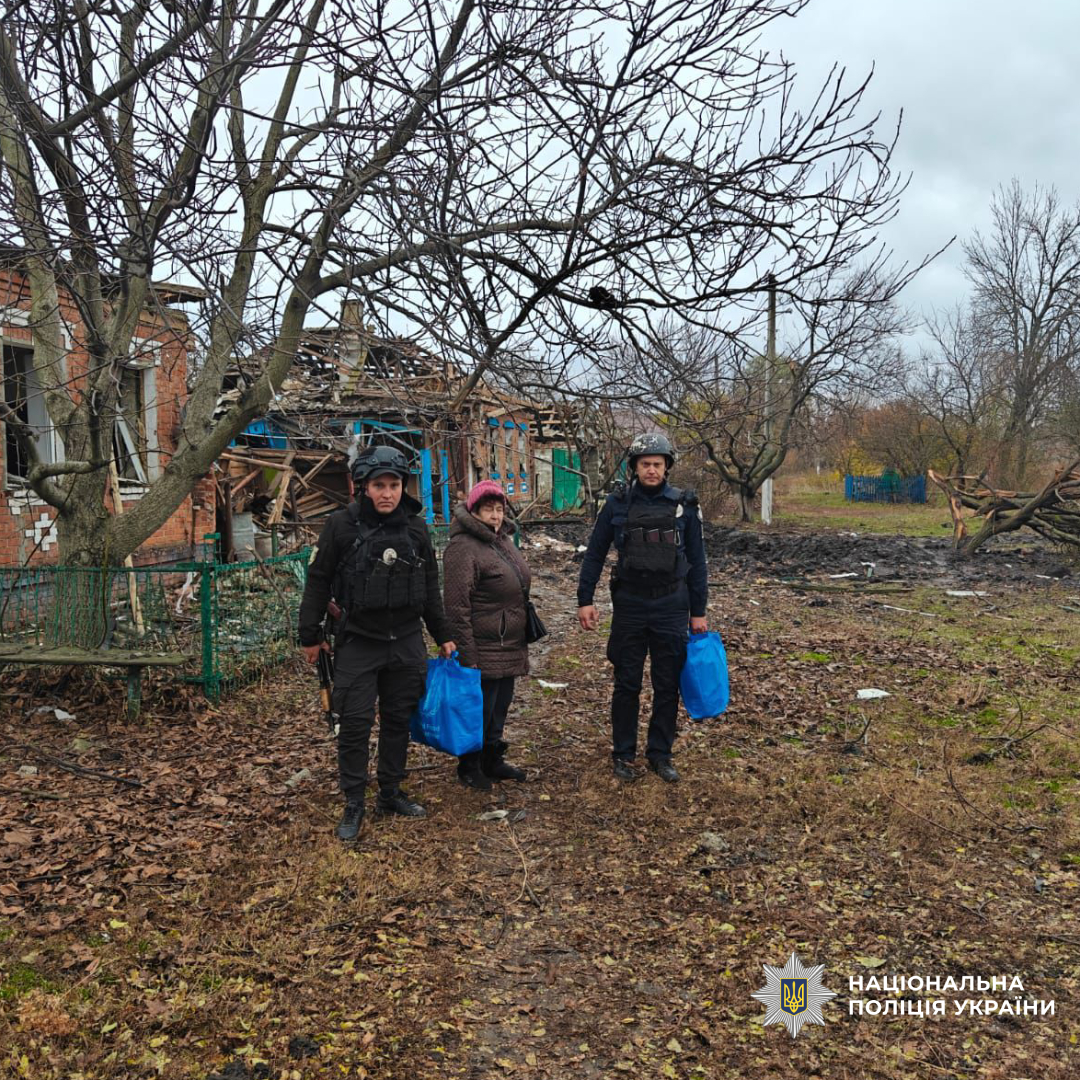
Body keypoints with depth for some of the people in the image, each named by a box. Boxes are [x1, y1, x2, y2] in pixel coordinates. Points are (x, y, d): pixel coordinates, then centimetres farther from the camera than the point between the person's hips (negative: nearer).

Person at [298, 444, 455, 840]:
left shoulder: (416, 528, 3)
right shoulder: (342, 525, -8)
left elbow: (430, 587, 12)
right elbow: (318, 581, -1)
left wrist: (442, 636, 14)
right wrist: (310, 635, 1)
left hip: (406, 642, 4)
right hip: (358, 642, -3)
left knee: (398, 719, 12)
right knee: (355, 723, -2)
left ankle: (391, 793, 28)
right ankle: (353, 804, 12)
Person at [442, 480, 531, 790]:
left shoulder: (503, 540, 13)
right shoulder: (463, 547, -17)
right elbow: (457, 607, -20)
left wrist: (521, 642, 24)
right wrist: (466, 655, -21)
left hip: (510, 647, 9)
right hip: (483, 650, -9)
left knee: (500, 707, 18)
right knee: (480, 710, 2)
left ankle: (492, 761, 33)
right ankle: (469, 768, 20)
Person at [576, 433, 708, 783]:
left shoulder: (684, 505, 0)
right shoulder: (617, 503, -1)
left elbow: (696, 561, 5)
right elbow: (595, 554, 4)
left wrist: (698, 611, 4)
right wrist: (585, 600, -1)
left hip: (671, 607, 1)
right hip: (629, 605, 0)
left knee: (667, 686, 8)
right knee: (626, 685, 8)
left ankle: (660, 754, 23)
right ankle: (623, 753, 21)